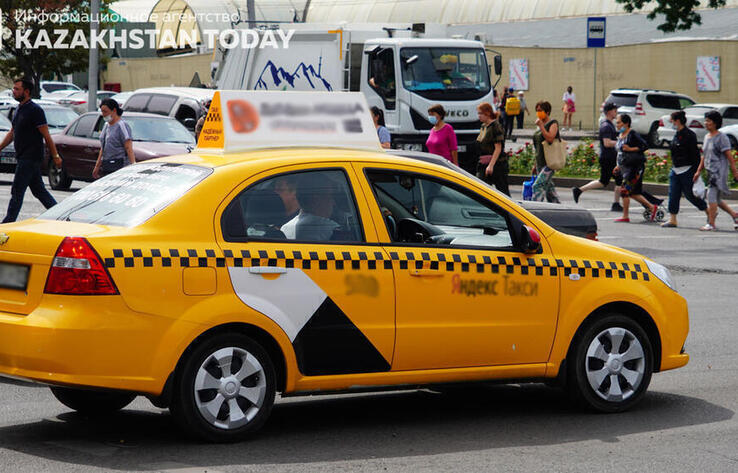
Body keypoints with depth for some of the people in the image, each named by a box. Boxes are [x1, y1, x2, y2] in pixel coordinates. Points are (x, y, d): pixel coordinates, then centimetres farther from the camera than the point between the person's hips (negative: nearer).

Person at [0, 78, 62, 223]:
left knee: (17, 192, -7)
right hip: (22, 157, 9)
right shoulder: (19, 109, 14)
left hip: (30, 158, -9)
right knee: (39, 190, 12)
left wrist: (55, 156, -14)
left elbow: (46, 136, -14)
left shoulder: (35, 110, -13)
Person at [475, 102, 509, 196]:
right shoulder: (483, 126, 13)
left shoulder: (495, 126, -12)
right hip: (484, 164, 8)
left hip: (497, 163, -8)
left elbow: (498, 148, -17)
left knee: (503, 191, 2)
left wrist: (491, 165, -22)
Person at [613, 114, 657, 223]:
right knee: (633, 193, 11)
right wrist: (619, 165, 17)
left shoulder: (632, 134, -13)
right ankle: (652, 207, 22)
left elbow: (645, 146, -17)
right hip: (625, 167, 9)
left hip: (635, 167, -9)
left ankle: (625, 216, -3)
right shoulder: (620, 135, 13)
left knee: (625, 191, -10)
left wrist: (631, 149, -23)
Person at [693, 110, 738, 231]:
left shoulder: (721, 138, -10)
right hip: (710, 171, 9)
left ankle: (711, 224, -10)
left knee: (711, 195, -13)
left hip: (719, 171, -9)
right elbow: (704, 156, 21)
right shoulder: (707, 137, 15)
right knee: (716, 199, 13)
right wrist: (698, 171, 19)